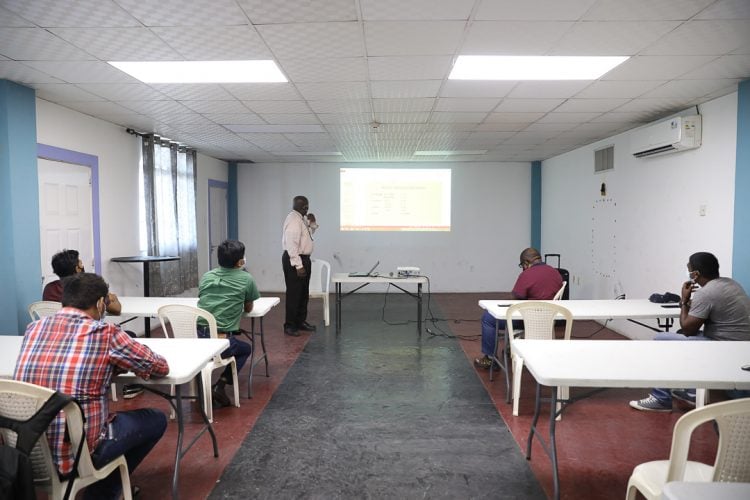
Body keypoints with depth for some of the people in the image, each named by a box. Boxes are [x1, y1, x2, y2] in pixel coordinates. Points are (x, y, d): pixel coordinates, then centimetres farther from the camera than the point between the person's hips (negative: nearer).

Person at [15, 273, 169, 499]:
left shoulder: (33, 329, 4)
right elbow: (161, 367, 0)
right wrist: (116, 362, 20)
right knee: (156, 419, 15)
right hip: (75, 453, -7)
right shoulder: (104, 333, -12)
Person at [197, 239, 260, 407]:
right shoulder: (246, 279, 4)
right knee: (246, 349, 27)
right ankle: (220, 385, 9)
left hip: (196, 339, 4)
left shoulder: (206, 277, 15)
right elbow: (248, 309, 18)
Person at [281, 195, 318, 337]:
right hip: (294, 260, -10)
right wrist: (298, 266, -27)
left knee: (304, 293, 16)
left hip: (304, 259, 10)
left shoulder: (301, 218, 11)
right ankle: (290, 325, 6)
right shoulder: (293, 220, -18)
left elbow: (308, 234, 28)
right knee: (294, 293, -3)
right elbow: (291, 244, -25)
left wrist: (312, 223, 11)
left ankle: (301, 321, 28)